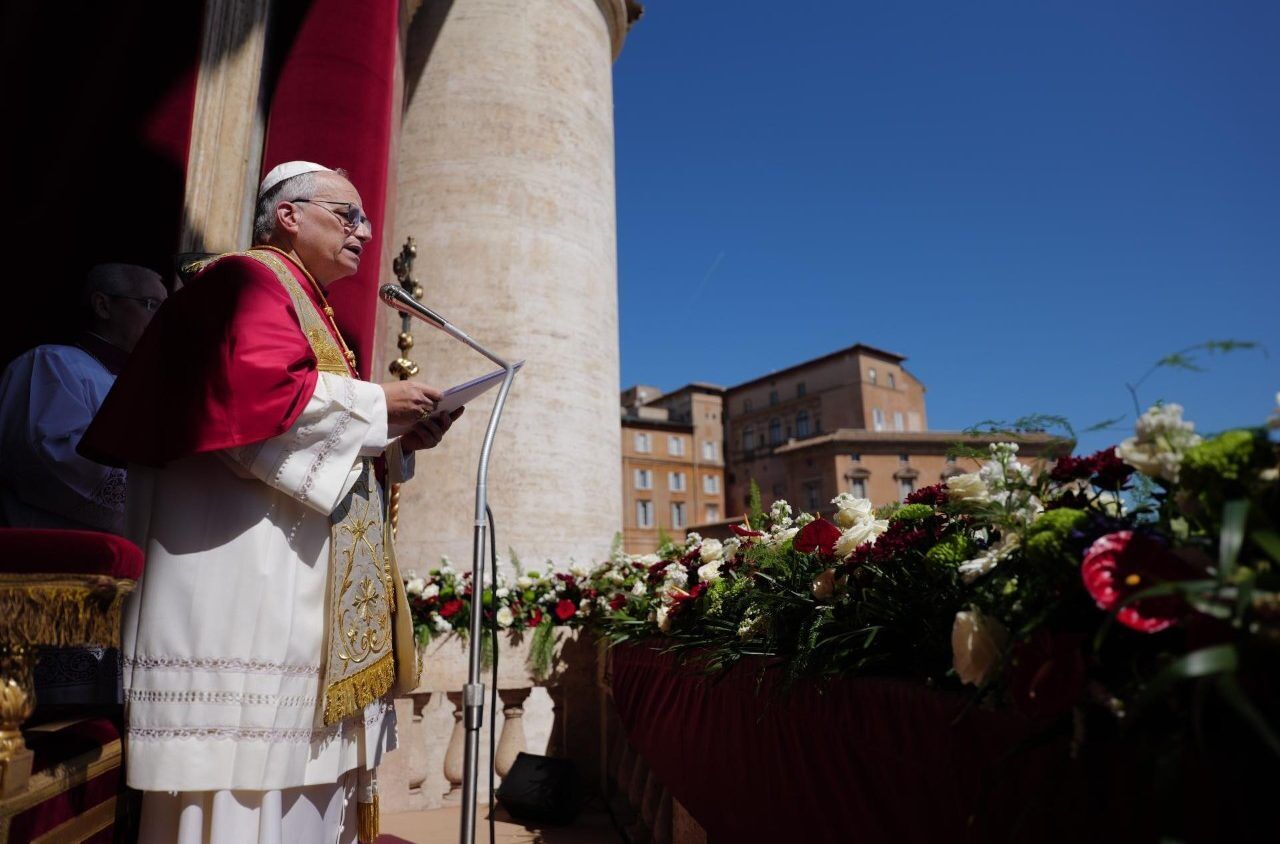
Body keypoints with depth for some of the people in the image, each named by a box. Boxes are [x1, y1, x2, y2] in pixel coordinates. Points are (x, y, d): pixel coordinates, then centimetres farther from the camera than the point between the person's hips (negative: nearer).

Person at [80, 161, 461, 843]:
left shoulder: (309, 310, 25)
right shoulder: (250, 279, -3)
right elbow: (255, 390, -22)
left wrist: (395, 442, 9)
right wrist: (375, 404, -12)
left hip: (301, 579, 10)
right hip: (246, 571, -10)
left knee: (295, 761, 11)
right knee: (242, 780, -6)